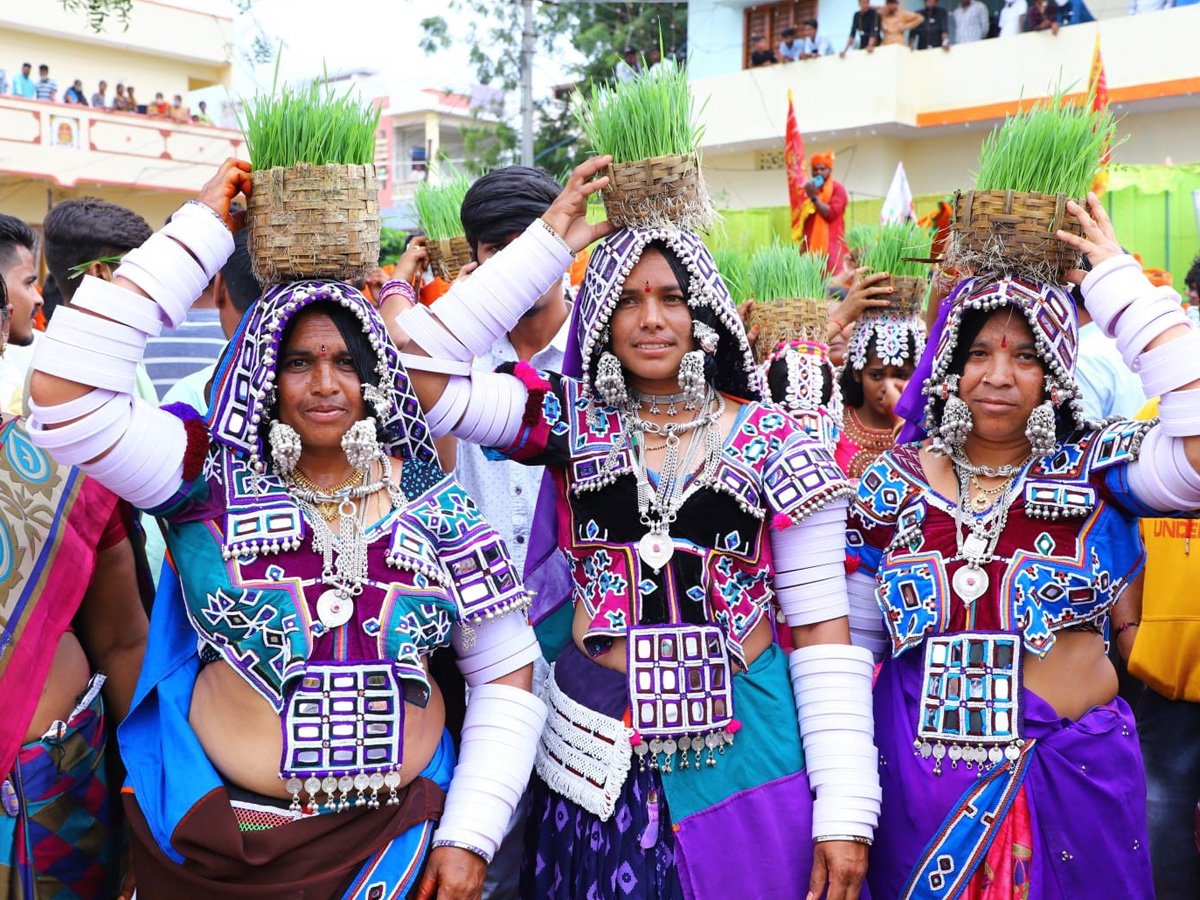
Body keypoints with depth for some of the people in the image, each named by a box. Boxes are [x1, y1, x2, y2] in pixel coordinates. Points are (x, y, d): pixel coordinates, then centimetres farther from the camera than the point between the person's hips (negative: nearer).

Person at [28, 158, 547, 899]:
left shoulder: (436, 503, -2)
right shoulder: (212, 477, -5)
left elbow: (507, 672, 1)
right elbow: (67, 392, -18)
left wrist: (470, 836, -4)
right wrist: (203, 231, -16)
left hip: (400, 831, 1)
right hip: (217, 840, 0)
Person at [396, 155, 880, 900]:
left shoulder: (773, 441, -2)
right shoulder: (571, 420, 1)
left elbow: (821, 627, -2)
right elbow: (420, 367, -11)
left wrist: (846, 811, -7)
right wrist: (549, 243, -9)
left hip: (746, 749, 0)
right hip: (598, 760, 1)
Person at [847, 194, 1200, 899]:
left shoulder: (1096, 470, -4)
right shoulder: (890, 486, 0)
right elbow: (852, 642, 5)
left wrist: (1121, 287, -19)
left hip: (1072, 774, -1)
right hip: (919, 779, 1)